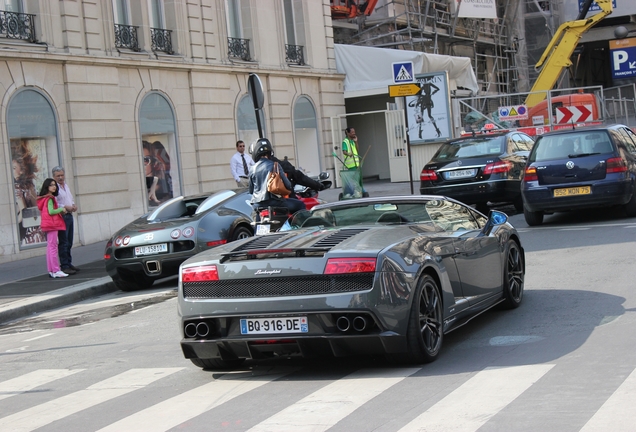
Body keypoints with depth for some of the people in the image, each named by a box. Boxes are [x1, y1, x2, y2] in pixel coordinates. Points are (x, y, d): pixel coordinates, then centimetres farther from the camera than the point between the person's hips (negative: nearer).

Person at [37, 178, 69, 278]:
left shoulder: (44, 198, 16)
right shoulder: (50, 198, -13)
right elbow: (51, 211, -22)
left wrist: (60, 211, 11)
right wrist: (61, 209, -9)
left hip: (49, 225, 10)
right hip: (52, 224, -10)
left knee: (50, 247, 12)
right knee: (53, 247, -10)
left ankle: (51, 270, 15)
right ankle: (56, 271, -11)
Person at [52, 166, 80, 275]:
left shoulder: (66, 186, 16)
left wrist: (73, 205, 7)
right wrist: (65, 207, -22)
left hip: (69, 216, 9)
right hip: (61, 217, -9)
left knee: (69, 242, 14)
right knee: (63, 243, -9)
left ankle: (69, 263, 23)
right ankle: (65, 266, -8)